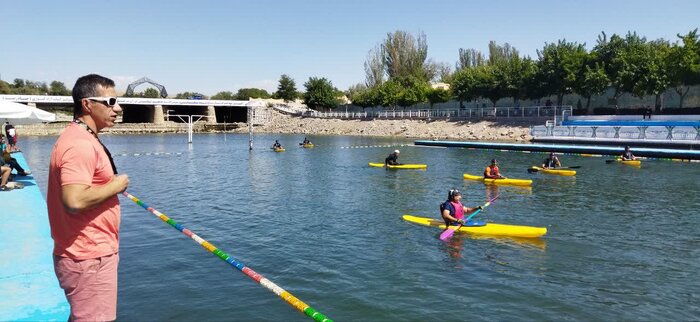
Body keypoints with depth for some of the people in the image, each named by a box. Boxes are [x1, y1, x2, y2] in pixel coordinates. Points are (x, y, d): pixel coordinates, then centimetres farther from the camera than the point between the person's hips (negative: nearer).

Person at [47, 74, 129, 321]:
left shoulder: (84, 139, 12)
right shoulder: (80, 145, -21)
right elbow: (74, 201, -31)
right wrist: (115, 185, -19)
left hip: (91, 254, 11)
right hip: (89, 259, -11)